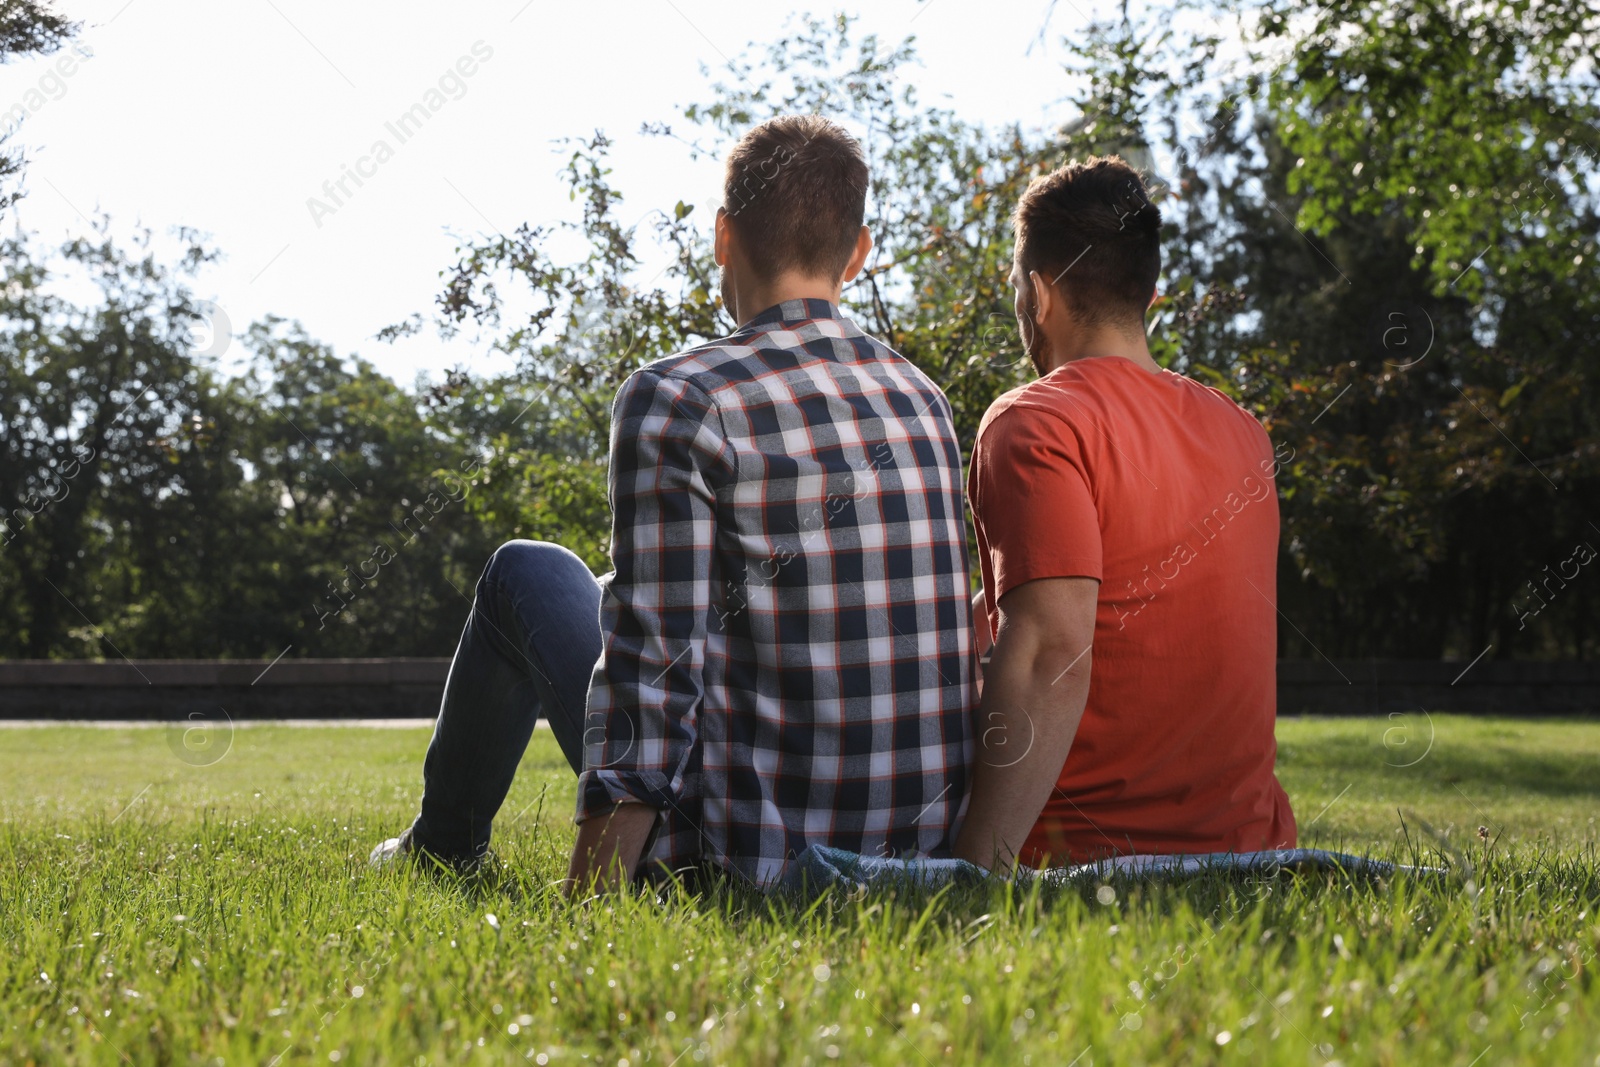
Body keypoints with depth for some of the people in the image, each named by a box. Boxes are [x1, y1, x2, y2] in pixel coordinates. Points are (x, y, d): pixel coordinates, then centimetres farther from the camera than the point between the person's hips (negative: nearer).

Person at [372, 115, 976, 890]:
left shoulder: (673, 400, -15)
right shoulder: (924, 400, 6)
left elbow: (654, 665, -20)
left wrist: (582, 900, -16)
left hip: (745, 858, -6)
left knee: (526, 574, 17)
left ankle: (444, 846, 38)